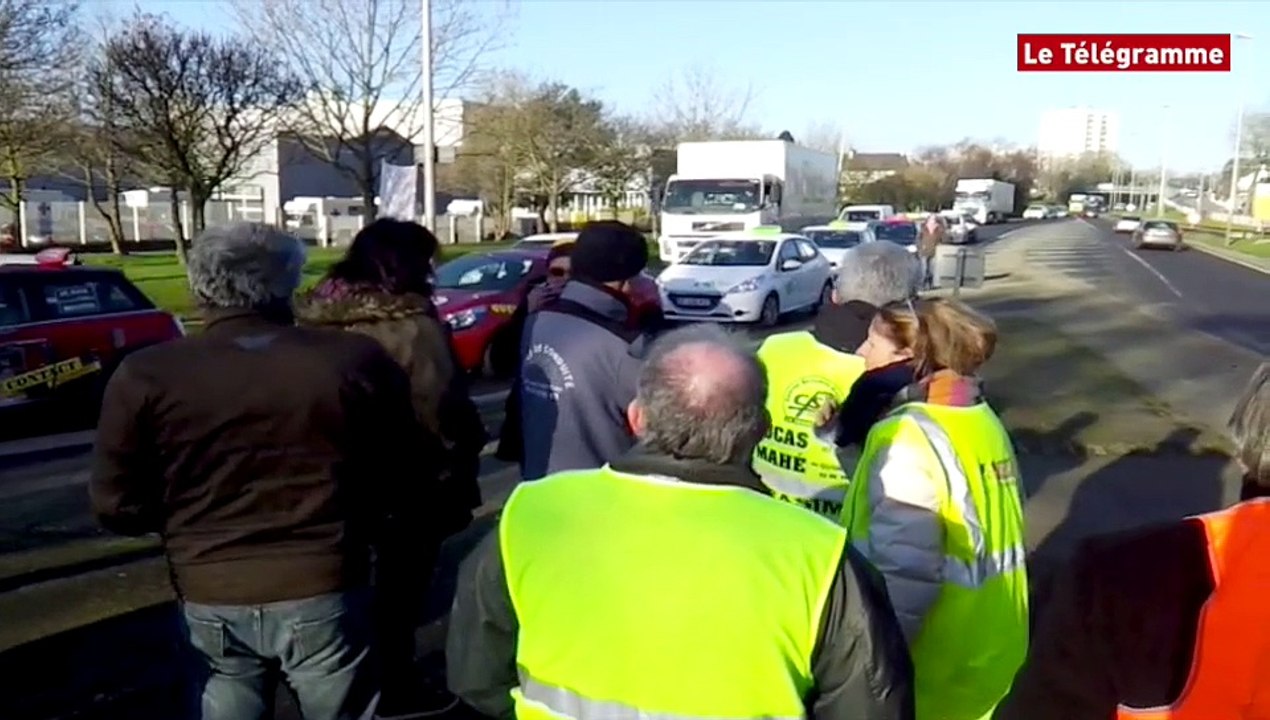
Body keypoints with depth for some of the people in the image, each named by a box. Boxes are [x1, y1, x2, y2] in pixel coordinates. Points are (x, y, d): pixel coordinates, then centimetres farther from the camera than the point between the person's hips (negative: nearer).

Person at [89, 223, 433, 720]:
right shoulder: (355, 361, -8)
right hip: (325, 593, -1)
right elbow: (409, 483, -3)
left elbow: (118, 507, 0)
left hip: (210, 600, 2)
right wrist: (382, 531, 17)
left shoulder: (144, 377, -5)